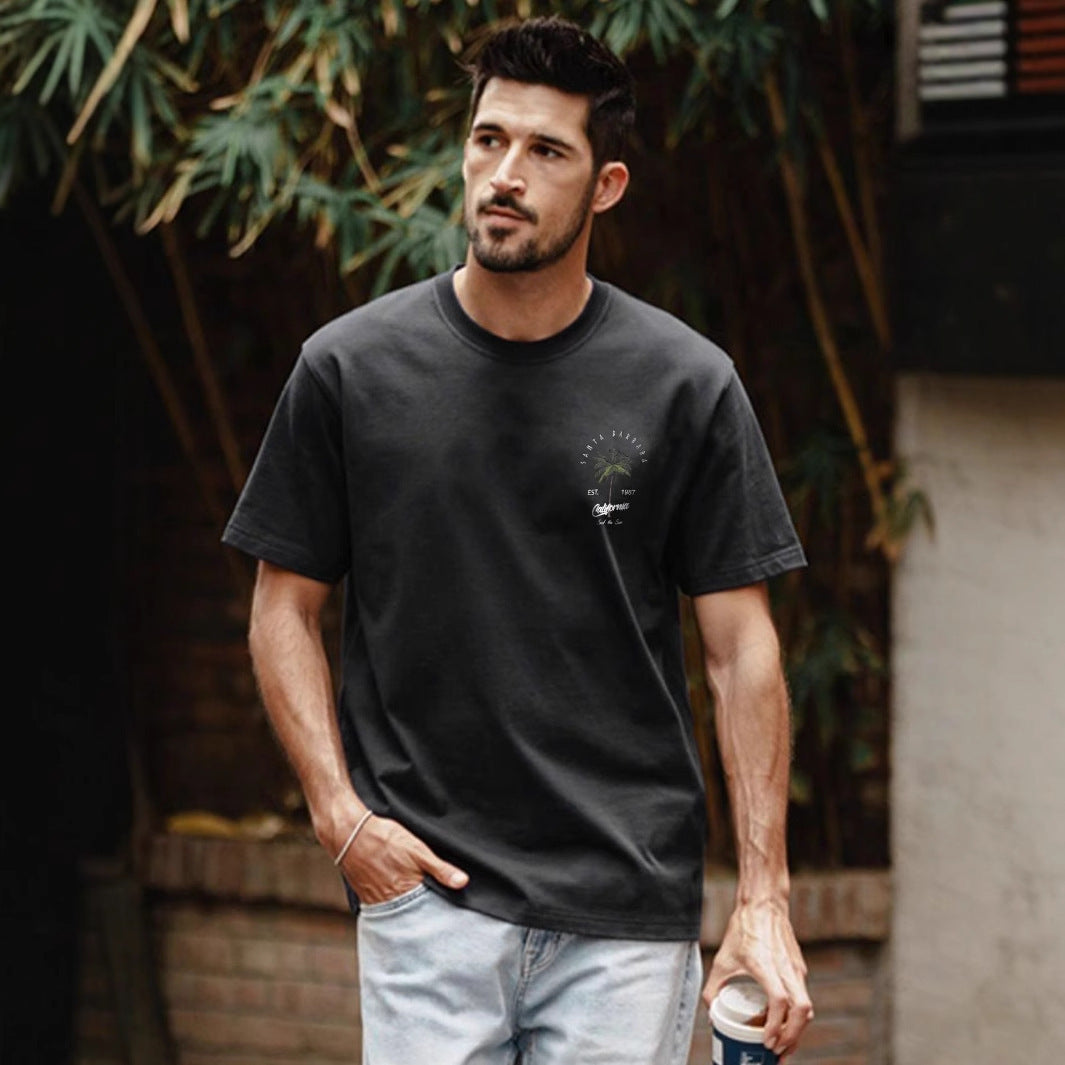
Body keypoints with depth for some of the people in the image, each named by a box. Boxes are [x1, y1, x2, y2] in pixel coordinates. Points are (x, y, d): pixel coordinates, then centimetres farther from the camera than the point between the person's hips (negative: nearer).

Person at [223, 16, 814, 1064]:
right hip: (425, 890, 0)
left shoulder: (687, 385, 1)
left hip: (629, 907, 0)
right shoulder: (350, 368, 3)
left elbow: (740, 643, 2)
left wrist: (762, 898, -4)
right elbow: (285, 608, 9)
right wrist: (339, 813, -4)